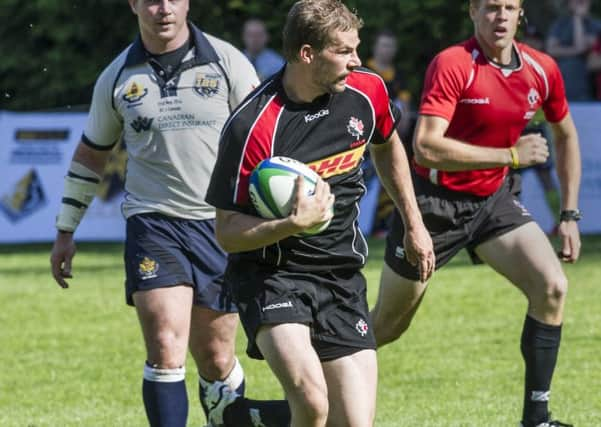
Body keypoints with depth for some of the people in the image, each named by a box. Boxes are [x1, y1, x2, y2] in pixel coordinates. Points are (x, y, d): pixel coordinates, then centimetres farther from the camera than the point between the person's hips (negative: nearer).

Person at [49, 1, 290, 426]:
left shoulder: (227, 61, 0)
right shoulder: (116, 79, 6)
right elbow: (90, 154, 18)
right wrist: (66, 231, 19)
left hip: (221, 227, 0)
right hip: (152, 226, 0)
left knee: (216, 358, 7)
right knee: (166, 349, -16)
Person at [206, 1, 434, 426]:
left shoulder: (366, 91, -2)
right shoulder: (253, 127, -20)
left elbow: (387, 146, 22)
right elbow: (227, 231, -15)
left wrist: (415, 225, 26)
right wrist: (295, 224, -30)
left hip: (342, 278, 5)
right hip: (270, 275, -5)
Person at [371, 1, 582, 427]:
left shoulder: (542, 70, -4)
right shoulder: (452, 65, -22)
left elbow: (566, 136, 14)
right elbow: (425, 147, -31)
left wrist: (570, 215, 9)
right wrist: (510, 155, -30)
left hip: (494, 200, 5)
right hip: (435, 201, -5)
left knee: (552, 287, -15)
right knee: (388, 325, 6)